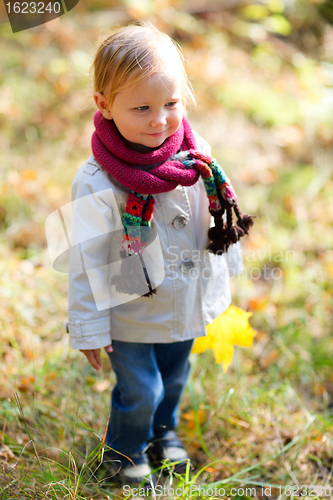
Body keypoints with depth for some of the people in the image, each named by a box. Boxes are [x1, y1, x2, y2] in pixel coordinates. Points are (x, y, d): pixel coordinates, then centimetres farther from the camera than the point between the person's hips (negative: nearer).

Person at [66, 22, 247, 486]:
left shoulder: (194, 153, -13)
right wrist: (89, 327, -13)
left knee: (174, 377, 26)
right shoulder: (97, 184, -28)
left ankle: (164, 431, 58)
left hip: (186, 303, 5)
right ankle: (126, 449, 45)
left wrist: (227, 268, 15)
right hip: (132, 315, -5)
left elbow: (219, 217, 4)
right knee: (139, 391, 12)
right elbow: (89, 260, -19)